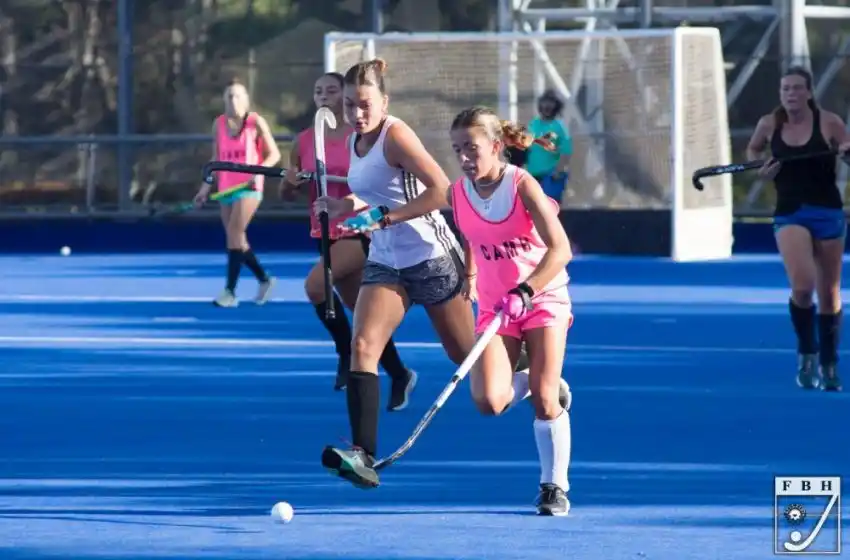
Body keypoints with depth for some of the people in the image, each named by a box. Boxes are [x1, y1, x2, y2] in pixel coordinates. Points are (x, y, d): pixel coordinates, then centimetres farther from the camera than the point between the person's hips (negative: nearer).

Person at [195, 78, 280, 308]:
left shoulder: (255, 122, -5)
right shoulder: (219, 124, 7)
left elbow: (274, 154, -2)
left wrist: (260, 171, -19)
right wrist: (206, 186, 10)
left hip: (249, 187, -6)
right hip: (226, 188, 6)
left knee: (234, 234, -16)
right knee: (238, 240, 7)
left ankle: (230, 292, -17)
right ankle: (264, 280, 26)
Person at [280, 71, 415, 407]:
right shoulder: (304, 142, 4)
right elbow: (286, 194, 9)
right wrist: (290, 181, -14)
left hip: (360, 229, -6)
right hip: (327, 233, 6)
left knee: (315, 284, -27)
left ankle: (347, 354, -12)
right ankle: (399, 376, 30)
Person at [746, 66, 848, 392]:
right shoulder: (769, 125, 2)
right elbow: (752, 150, 21)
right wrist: (760, 170, 0)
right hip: (790, 215, 0)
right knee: (802, 286, -22)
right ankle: (807, 354, 0)